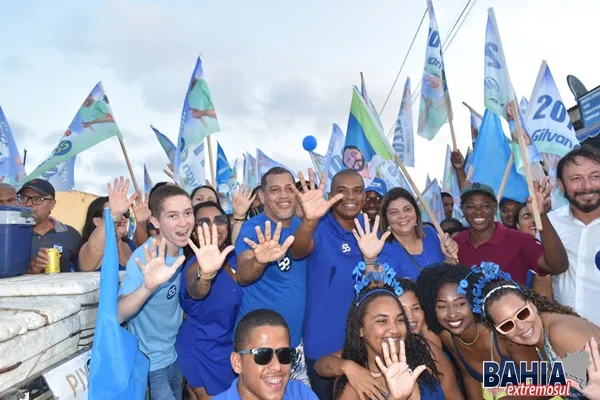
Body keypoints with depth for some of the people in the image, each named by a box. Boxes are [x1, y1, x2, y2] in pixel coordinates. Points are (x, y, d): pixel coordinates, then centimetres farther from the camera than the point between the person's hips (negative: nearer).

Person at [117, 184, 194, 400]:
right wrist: (148, 286, -49)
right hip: (149, 365, -7)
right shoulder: (146, 257, -26)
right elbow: (118, 315, -33)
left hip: (173, 357, 7)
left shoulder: (180, 251, -5)